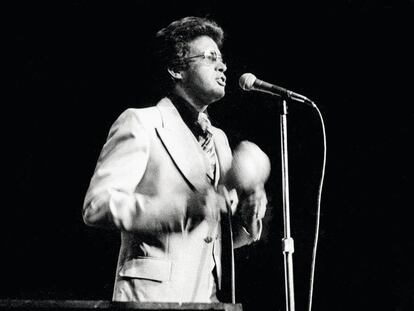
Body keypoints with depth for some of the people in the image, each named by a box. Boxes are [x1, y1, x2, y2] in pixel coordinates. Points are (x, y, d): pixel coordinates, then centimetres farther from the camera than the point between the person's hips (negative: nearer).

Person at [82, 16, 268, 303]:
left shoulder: (219, 139, 19)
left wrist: (248, 217, 0)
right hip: (155, 296, -6)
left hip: (213, 299, 6)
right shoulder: (140, 123, -2)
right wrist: (184, 208, -22)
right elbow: (97, 205, -13)